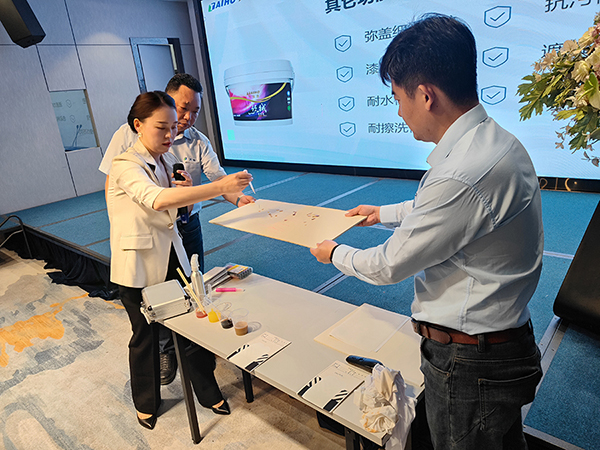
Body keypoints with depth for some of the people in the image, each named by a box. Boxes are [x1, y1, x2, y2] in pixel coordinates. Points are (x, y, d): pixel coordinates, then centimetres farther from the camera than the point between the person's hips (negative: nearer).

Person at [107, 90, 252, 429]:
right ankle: (147, 404, 38)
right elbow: (158, 200, -41)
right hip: (140, 266, -6)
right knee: (146, 337, 12)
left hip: (173, 257, 6)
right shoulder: (126, 166, -20)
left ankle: (208, 392, 31)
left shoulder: (167, 160, 5)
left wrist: (187, 190, -7)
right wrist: (221, 187, -46)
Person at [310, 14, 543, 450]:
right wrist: (384, 212, 29)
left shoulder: (463, 175, -34)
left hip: (469, 364, -9)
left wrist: (335, 254, -1)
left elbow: (388, 267, -21)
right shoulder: (496, 140, 0)